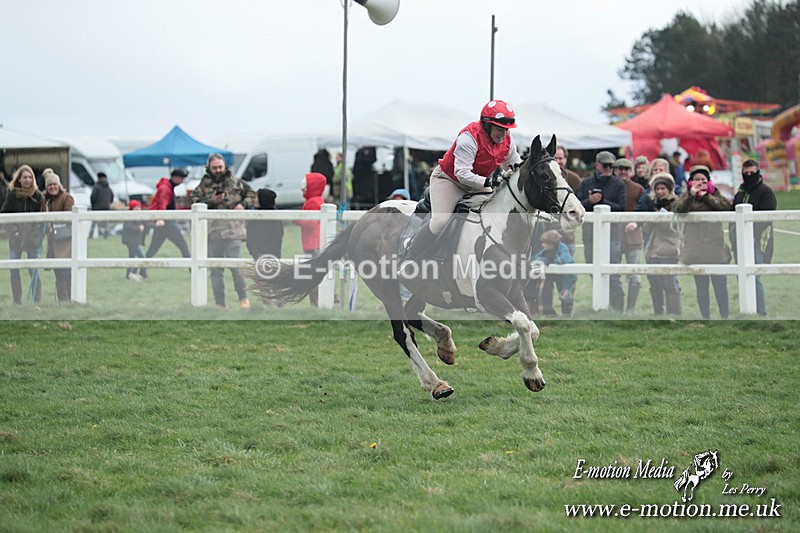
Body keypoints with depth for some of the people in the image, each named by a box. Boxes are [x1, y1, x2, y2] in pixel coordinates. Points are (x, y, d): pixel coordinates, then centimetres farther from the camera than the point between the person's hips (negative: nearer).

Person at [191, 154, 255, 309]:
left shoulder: (236, 182, 8)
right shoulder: (203, 185, 7)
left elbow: (251, 195, 18)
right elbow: (194, 203, -2)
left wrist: (243, 204, -1)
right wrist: (211, 201, -15)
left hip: (232, 230, -1)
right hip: (212, 231, 1)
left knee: (236, 265, -10)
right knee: (216, 270, 4)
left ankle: (243, 298, 4)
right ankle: (219, 303, 10)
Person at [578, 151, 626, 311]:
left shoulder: (618, 184, 5)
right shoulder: (586, 183, 13)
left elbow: (621, 208, -6)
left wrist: (601, 201, -12)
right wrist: (589, 201, -13)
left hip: (612, 234, -3)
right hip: (590, 235, 3)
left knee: (613, 277, -10)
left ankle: (618, 309, -7)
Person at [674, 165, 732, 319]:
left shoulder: (714, 193, 8)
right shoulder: (686, 196, 9)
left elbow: (726, 207, -10)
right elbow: (678, 210, -9)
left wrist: (706, 196, -9)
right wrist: (692, 195, -17)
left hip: (715, 245, -1)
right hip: (695, 247, 1)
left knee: (720, 284, -3)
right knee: (701, 286, 4)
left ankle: (725, 316, 5)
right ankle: (705, 317, 10)